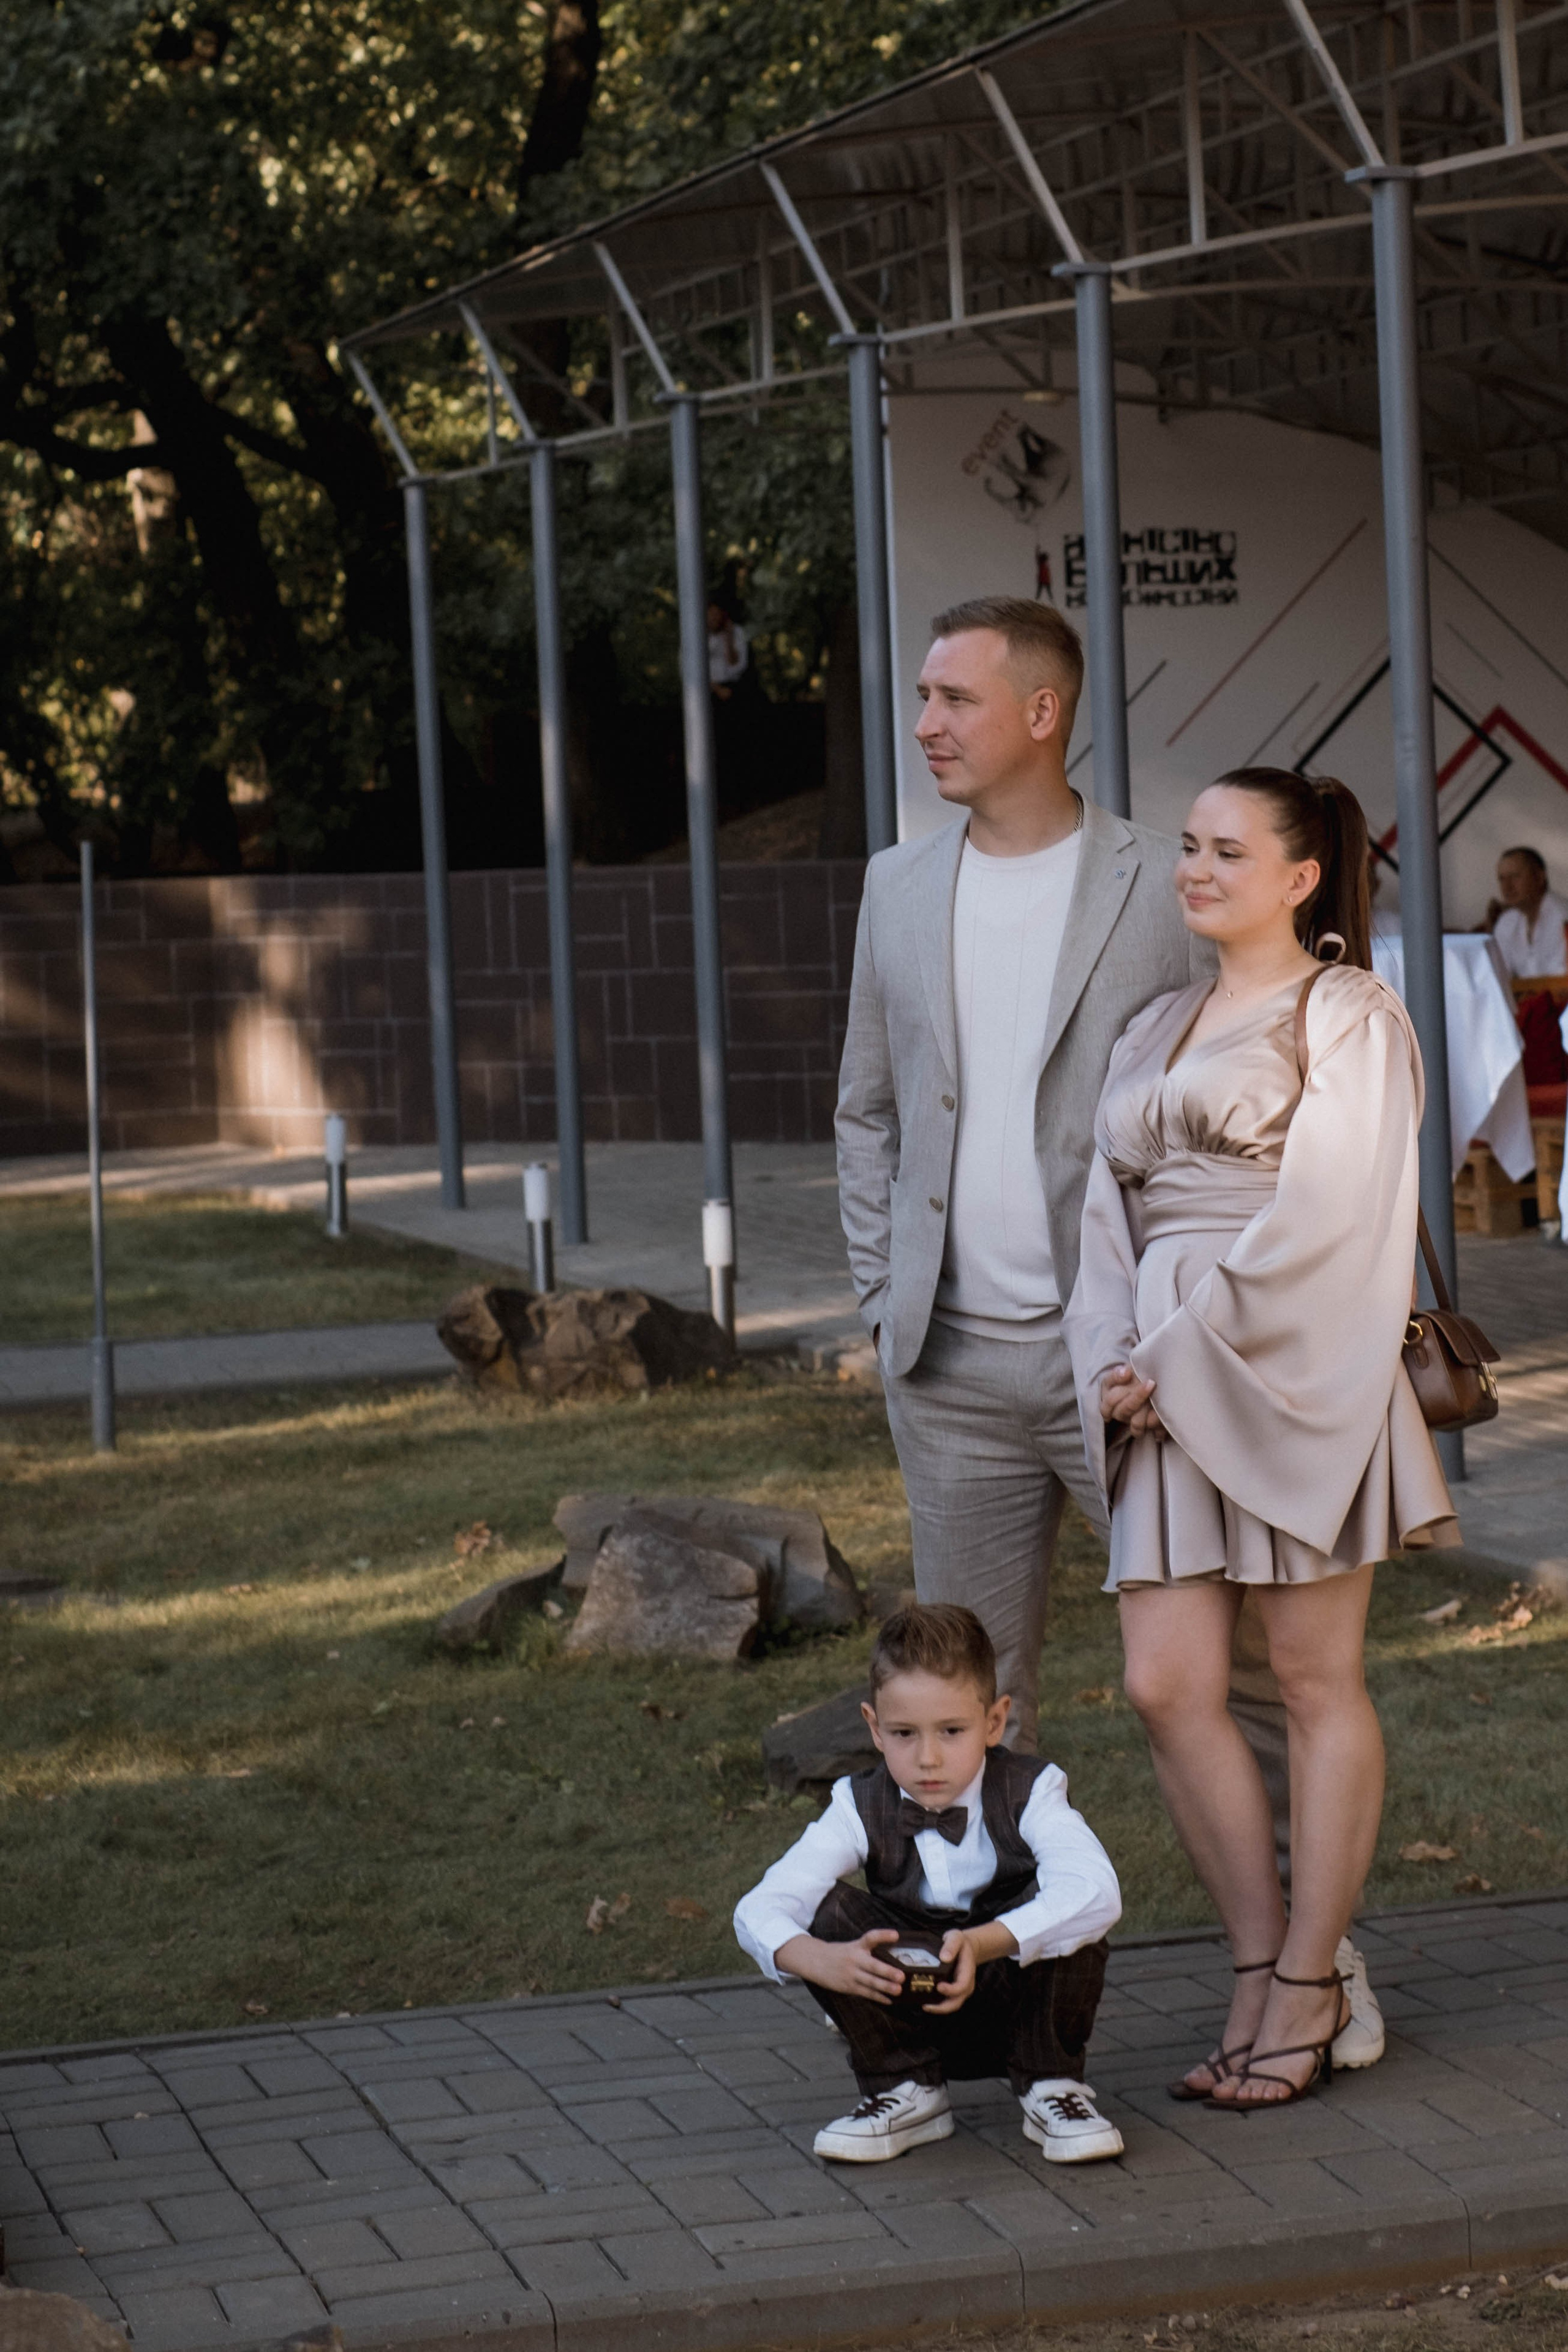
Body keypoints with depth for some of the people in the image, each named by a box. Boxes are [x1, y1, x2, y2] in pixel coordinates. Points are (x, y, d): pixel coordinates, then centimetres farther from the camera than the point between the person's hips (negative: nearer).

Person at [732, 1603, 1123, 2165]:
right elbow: (759, 1911, -21)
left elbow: (1098, 1893, -37)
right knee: (830, 1912, -21)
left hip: (1022, 2015, -2)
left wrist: (982, 1944, -50)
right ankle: (905, 2092, -6)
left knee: (1064, 1911, -30)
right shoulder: (862, 1808, -11)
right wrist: (825, 1962, -44)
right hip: (912, 2021, 2)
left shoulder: (1029, 1794, -17)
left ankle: (1050, 2085, -8)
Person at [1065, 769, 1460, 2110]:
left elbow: (1322, 1221, -10)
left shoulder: (1348, 1018, -1)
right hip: (1169, 1383, 6)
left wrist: (1181, 1355, -14)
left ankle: (1307, 1992, 7)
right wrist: (1116, 1363, -2)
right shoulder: (1158, 1031, 19)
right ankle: (1263, 1972, 10)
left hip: (1292, 1369, -6)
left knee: (1317, 1681, 0)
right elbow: (1112, 1209, 15)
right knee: (1167, 1687, -2)